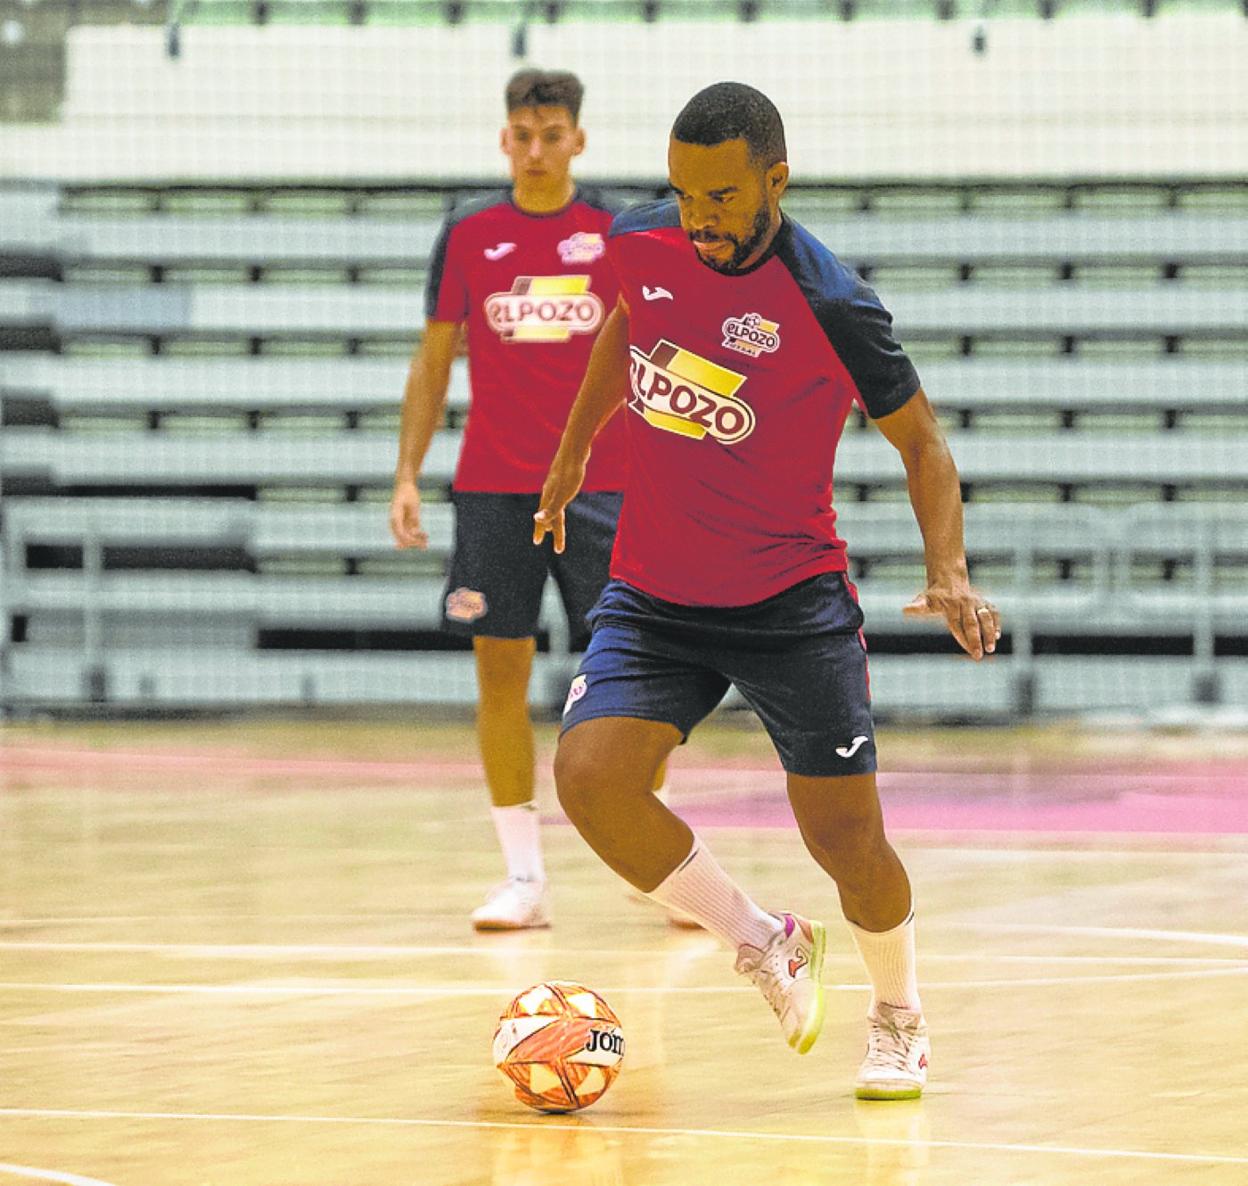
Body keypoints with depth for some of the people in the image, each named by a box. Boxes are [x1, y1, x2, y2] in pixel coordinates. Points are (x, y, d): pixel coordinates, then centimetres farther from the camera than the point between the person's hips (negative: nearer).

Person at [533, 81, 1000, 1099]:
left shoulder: (830, 306, -19)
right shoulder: (640, 248, -6)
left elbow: (920, 439, -6)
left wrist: (949, 573, -20)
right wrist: (572, 453, 27)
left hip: (792, 603, -3)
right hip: (653, 594, 4)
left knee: (845, 837, -3)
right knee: (589, 776, -19)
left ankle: (899, 1015, 29)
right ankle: (763, 943, 6)